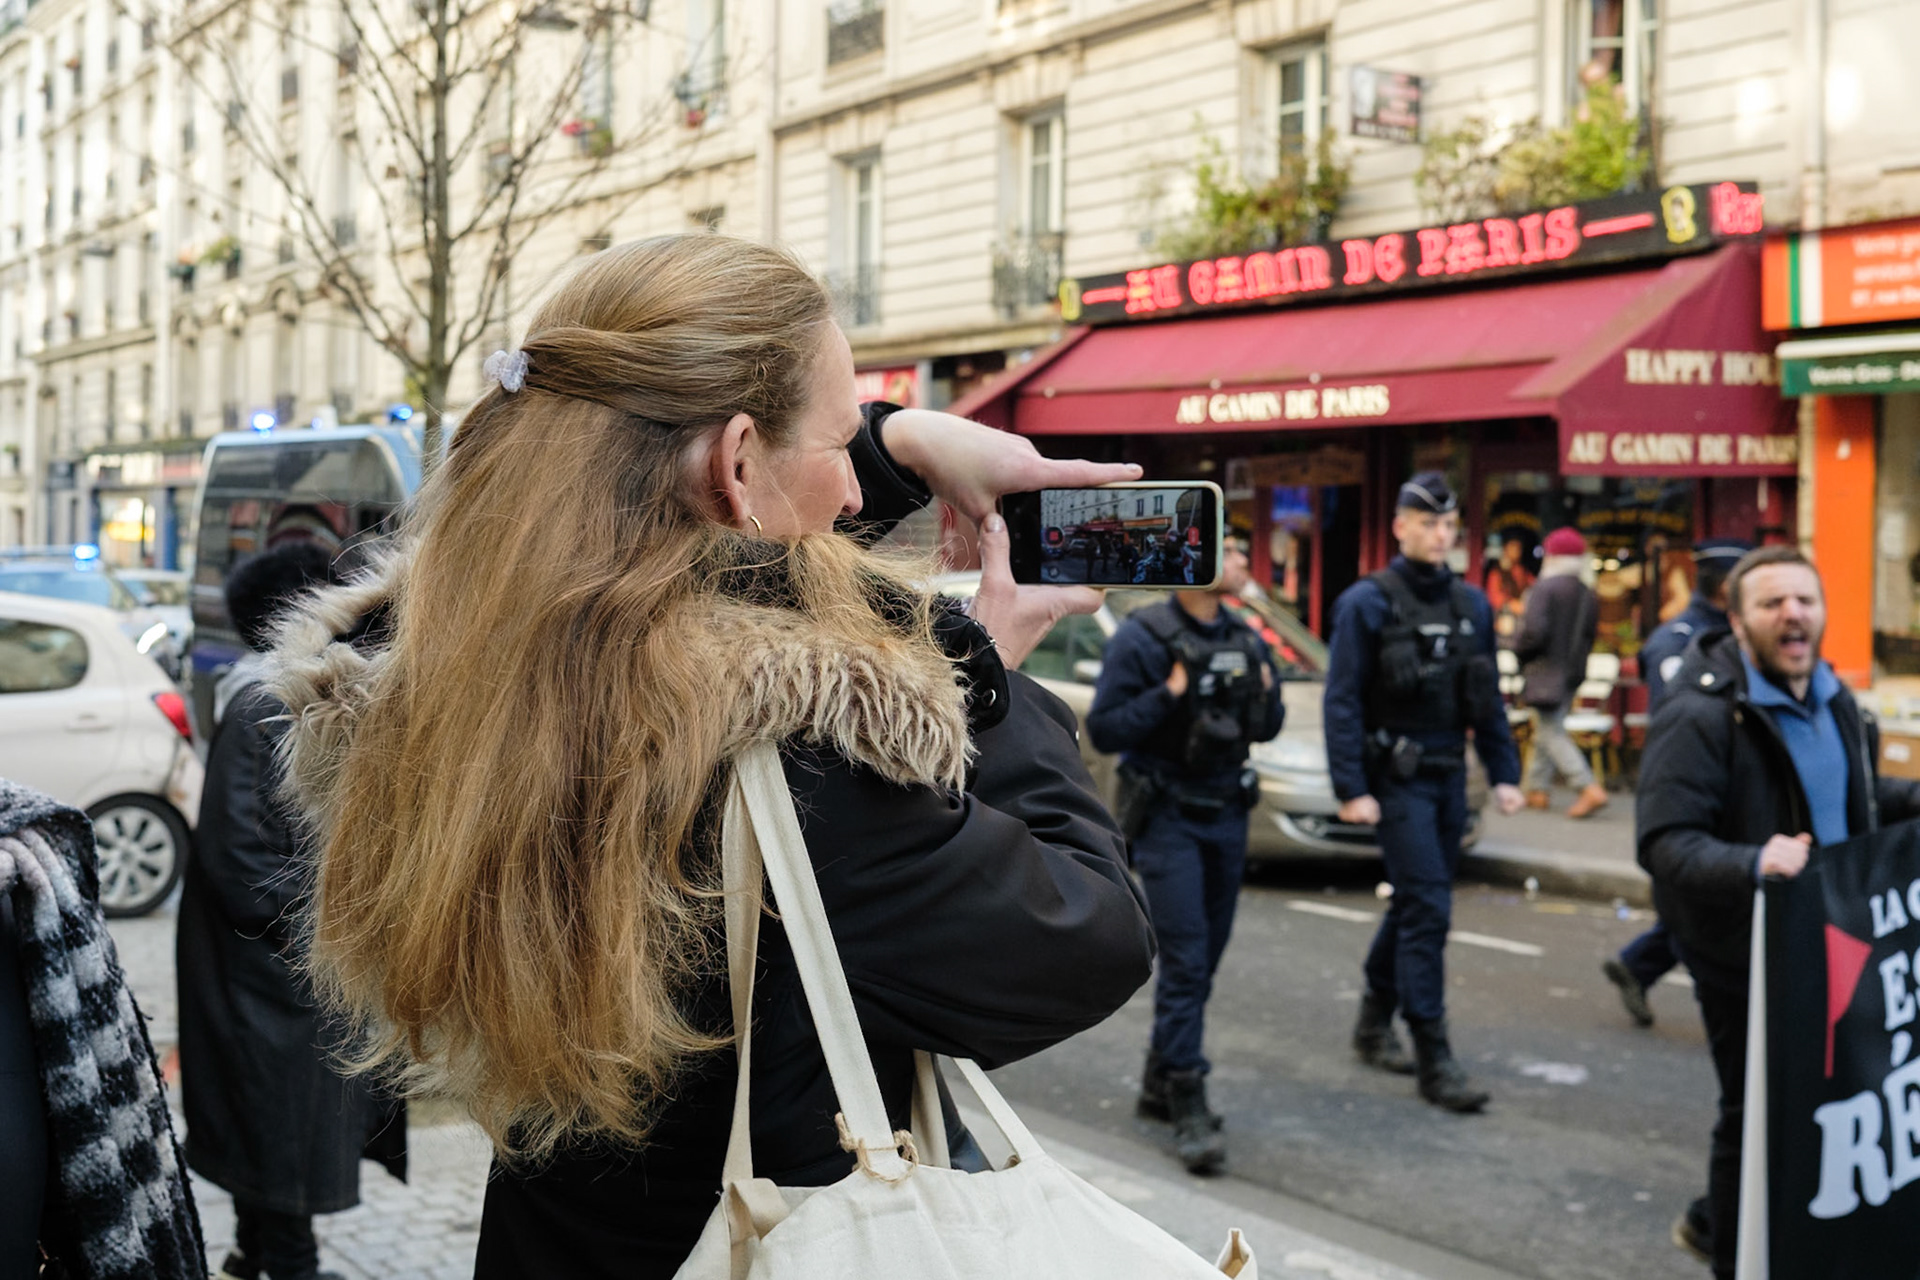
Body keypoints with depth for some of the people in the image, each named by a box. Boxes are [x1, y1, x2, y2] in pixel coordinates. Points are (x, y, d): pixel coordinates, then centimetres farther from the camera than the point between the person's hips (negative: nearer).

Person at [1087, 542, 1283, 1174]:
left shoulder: (1245, 641, 8)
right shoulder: (1141, 639, -11)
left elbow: (1265, 729, 16)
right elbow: (1103, 730, -13)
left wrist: (1268, 698, -4)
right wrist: (1166, 696, -24)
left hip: (1227, 816, 7)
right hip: (1167, 819, -6)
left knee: (1204, 959, 12)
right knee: (1184, 961, -10)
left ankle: (1160, 1085, 26)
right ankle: (1188, 1105, -5)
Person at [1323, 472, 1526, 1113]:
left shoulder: (1471, 605, 10)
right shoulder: (1367, 603, -7)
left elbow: (1488, 700, 16)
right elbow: (1342, 701, -10)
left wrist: (1504, 773, 9)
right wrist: (1351, 789, -15)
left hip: (1448, 776, 6)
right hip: (1396, 777, -6)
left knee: (1414, 903, 15)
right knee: (1427, 909, -11)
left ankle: (1374, 1024, 31)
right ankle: (1434, 1060, -6)